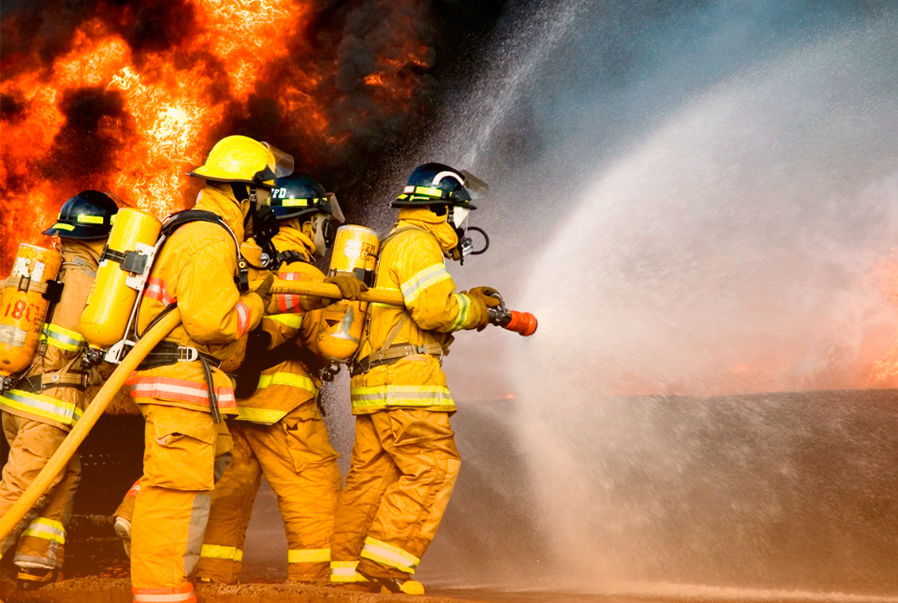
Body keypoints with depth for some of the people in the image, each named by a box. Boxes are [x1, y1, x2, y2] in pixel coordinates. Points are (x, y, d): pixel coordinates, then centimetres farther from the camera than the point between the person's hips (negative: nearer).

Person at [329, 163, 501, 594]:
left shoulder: (392, 245, 26)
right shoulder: (416, 242, -7)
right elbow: (436, 310, -18)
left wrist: (468, 303, 18)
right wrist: (474, 308, 0)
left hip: (373, 380, 10)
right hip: (404, 378, -10)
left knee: (370, 474, 9)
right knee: (433, 465, -10)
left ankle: (346, 569, 10)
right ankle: (386, 560, -13)